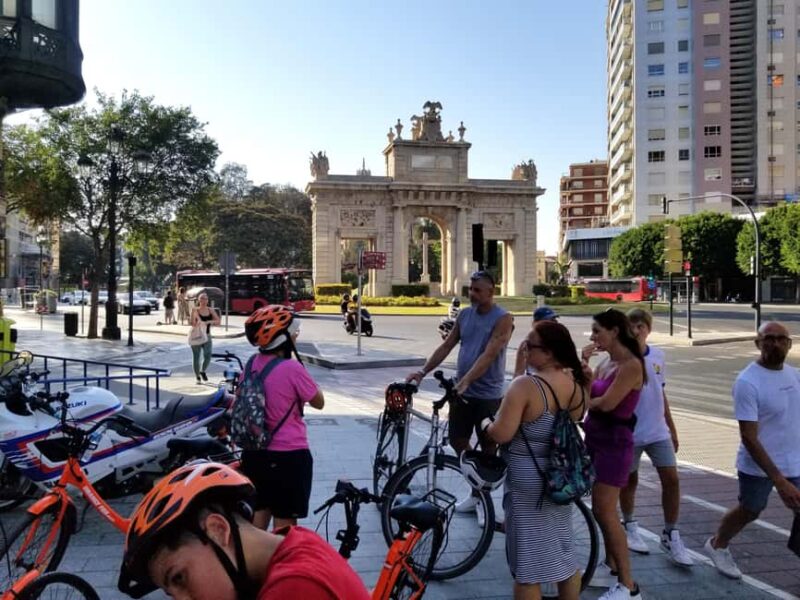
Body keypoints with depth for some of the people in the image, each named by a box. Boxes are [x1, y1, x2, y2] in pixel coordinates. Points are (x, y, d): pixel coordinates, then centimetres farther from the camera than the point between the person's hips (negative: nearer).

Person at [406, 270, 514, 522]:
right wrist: (423, 371, -3)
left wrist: (465, 381, -33)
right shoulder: (464, 314, 6)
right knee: (457, 441, 12)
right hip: (462, 391, 6)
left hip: (488, 395, -6)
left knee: (488, 449, 6)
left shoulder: (503, 319, -13)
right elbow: (447, 345, 6)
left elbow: (489, 355, -24)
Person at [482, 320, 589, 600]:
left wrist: (486, 423, -5)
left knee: (527, 566, 6)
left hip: (527, 486, -7)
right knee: (565, 556, 22)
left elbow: (501, 434, -25)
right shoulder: (578, 386, 0)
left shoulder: (525, 386, -23)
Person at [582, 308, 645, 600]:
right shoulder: (606, 362, 9)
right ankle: (611, 567, 32)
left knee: (605, 511, -7)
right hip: (595, 436, 9)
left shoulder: (631, 365, -17)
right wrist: (583, 362, -5)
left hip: (615, 441, -9)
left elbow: (606, 403, -22)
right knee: (600, 508, 17)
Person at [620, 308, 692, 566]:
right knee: (629, 480, 11)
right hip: (629, 433, -4)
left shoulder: (658, 355, 4)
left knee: (671, 479, 0)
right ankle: (630, 526, 33)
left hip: (658, 431, 4)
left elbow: (660, 393, 13)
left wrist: (672, 428, 15)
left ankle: (670, 535, 14)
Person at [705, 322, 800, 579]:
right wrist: (779, 481, -28)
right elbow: (749, 438, -24)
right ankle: (717, 546, 43)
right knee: (749, 512, 16)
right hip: (758, 466, -5)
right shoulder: (747, 382, -23)